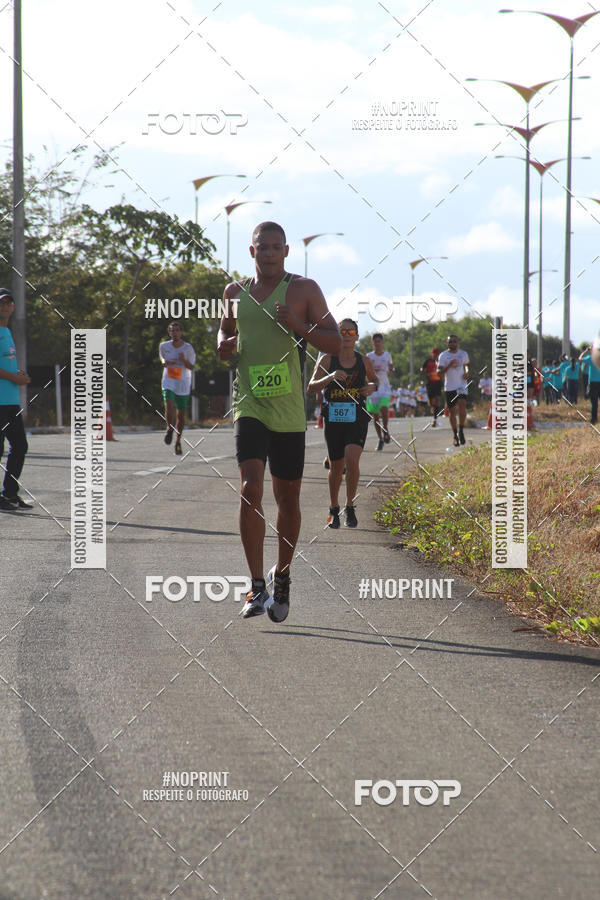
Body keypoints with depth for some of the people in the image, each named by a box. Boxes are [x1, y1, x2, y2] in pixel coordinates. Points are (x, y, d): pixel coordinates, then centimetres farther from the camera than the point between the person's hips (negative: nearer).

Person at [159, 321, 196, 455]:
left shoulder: (188, 348, -6)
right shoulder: (164, 346, 0)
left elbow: (191, 367, -4)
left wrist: (184, 361, -24)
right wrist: (164, 363, -4)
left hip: (183, 384, 0)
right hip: (169, 382, 0)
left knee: (181, 414, 6)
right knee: (169, 407, -22)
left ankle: (178, 441, 23)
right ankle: (169, 428, 8)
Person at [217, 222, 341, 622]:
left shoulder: (304, 289, 1)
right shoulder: (236, 292, 10)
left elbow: (335, 343, -1)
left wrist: (297, 324, -17)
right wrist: (224, 344, 6)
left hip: (289, 410, -1)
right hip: (249, 404, 1)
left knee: (288, 496, 9)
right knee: (251, 488, -17)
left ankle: (282, 576, 31)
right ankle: (258, 586, -15)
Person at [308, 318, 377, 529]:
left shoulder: (364, 362, 4)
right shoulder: (327, 360, -2)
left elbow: (374, 380, 24)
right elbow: (312, 387, -10)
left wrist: (372, 387, 0)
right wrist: (330, 377, -27)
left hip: (357, 418, 0)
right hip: (334, 418, 0)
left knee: (352, 459, -20)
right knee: (336, 467, 8)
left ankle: (350, 507, -6)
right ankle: (334, 509, 29)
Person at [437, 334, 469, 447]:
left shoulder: (463, 354, 6)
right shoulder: (443, 356, -3)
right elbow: (439, 372, -8)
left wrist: (467, 372, 3)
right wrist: (449, 365, -22)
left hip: (461, 385, 0)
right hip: (449, 387, 0)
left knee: (462, 406, -21)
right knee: (452, 411, 6)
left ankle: (461, 431, -8)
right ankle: (455, 435, 18)